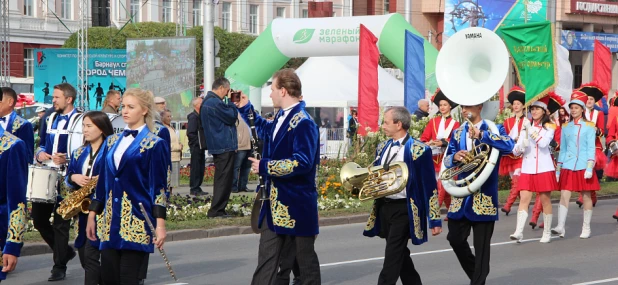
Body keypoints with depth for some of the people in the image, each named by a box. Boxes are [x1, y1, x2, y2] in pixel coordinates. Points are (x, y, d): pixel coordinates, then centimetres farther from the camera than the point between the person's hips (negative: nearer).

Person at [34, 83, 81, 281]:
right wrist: (40, 153, -1)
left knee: (60, 224, -2)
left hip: (65, 179, -7)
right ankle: (65, 251, 27)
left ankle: (59, 266, 9)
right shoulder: (50, 119, 13)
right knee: (38, 219, 8)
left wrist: (67, 159, -23)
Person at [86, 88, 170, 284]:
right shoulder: (112, 142, 14)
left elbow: (159, 187, -6)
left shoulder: (154, 144, -3)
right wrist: (92, 215, 13)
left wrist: (160, 224, -12)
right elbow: (103, 182, 17)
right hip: (110, 222, 6)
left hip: (137, 222, -5)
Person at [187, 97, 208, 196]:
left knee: (200, 168, 12)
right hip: (196, 147, -10)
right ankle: (194, 189, -2)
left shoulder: (200, 116, 16)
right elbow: (190, 133, -20)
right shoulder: (193, 117, -14)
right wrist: (198, 142, -17)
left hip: (201, 146, 10)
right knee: (196, 168, -6)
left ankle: (197, 188, 17)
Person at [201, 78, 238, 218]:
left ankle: (218, 210, 17)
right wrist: (229, 100, -5)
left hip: (219, 147, 11)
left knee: (222, 179, 14)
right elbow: (232, 116, -13)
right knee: (224, 180, -8)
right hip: (224, 146, -11)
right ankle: (216, 211, -8)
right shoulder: (215, 103, -18)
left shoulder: (207, 101, 16)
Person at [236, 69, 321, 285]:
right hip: (275, 202, 9)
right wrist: (245, 108, 26)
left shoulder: (303, 122, -19)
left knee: (305, 258, 4)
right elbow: (265, 131, 34)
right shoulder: (281, 117, 10)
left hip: (297, 204, -9)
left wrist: (265, 166, -23)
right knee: (266, 259, 8)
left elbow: (302, 162, -29)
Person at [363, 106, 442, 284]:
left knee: (392, 259, -9)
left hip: (404, 209, -7)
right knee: (400, 257, 15)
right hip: (384, 207, 7)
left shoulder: (418, 150, -12)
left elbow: (430, 187, -11)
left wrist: (435, 220, -12)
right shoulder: (382, 148, 10)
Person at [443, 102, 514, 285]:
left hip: (484, 196, -5)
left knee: (481, 245, 0)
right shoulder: (457, 133, 11)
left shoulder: (494, 129, -3)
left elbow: (509, 145, -22)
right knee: (455, 238, 7)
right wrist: (454, 157, -15)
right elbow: (447, 160, 8)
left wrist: (482, 135, -30)